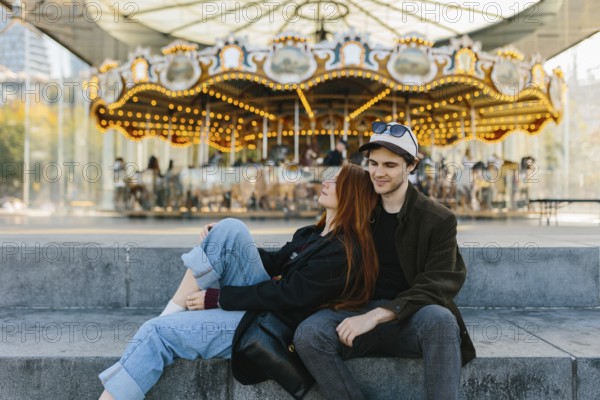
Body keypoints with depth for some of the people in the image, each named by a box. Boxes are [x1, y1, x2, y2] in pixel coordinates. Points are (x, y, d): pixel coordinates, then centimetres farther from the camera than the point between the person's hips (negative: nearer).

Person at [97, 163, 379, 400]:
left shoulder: (346, 251, -16)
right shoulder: (313, 234, 11)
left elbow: (289, 296, -20)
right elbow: (275, 263, 21)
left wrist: (216, 298, -16)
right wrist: (218, 243, 9)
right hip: (262, 304, 8)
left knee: (158, 332, -16)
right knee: (230, 229, -11)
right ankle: (172, 312, -10)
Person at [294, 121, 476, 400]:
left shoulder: (438, 220, -4)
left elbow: (435, 288, -13)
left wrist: (378, 315, -24)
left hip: (412, 320, -3)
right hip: (361, 313, 3)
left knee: (440, 320, -37)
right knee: (308, 334, -27)